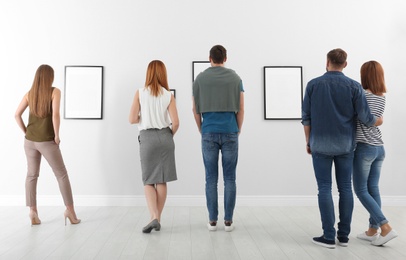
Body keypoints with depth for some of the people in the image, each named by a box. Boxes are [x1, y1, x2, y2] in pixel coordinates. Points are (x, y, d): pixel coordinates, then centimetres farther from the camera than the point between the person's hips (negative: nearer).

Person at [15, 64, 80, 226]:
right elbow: (55, 115, -20)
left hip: (30, 141, 5)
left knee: (32, 175, 11)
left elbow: (17, 115, 3)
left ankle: (33, 211, 10)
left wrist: (26, 132, 10)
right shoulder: (55, 91, -8)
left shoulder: (29, 94, 6)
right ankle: (70, 209, 6)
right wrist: (57, 136, -11)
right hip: (47, 142, -5)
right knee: (62, 174, 5)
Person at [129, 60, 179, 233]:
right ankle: (158, 220, 16)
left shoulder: (140, 93, -2)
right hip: (165, 137, 1)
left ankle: (154, 217, -7)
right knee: (161, 181, 9)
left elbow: (132, 119, -7)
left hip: (147, 138, -1)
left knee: (148, 181, 8)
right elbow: (175, 123, -6)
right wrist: (170, 135, 12)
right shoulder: (168, 95, 0)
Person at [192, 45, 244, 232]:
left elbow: (195, 109, 4)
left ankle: (212, 221, 10)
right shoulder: (235, 78, 3)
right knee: (229, 178, 5)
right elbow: (241, 109, 1)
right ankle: (228, 221, 9)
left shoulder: (200, 78, 4)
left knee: (211, 178, 5)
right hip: (230, 132, 0)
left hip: (209, 133, 0)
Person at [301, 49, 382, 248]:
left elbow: (306, 117, -1)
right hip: (345, 145, 2)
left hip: (321, 144, -1)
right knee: (345, 188, 9)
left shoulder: (313, 84, -2)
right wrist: (378, 121, 21)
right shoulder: (354, 86, -2)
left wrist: (308, 141, 9)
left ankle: (329, 236, 3)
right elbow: (365, 117, -2)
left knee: (325, 189, 2)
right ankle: (343, 235, 15)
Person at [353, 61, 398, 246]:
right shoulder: (382, 97, 9)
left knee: (361, 190, 2)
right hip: (379, 148, 7)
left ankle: (386, 228, -2)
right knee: (373, 189, 12)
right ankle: (372, 230, 18)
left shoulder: (362, 95, -14)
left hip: (364, 148, -7)